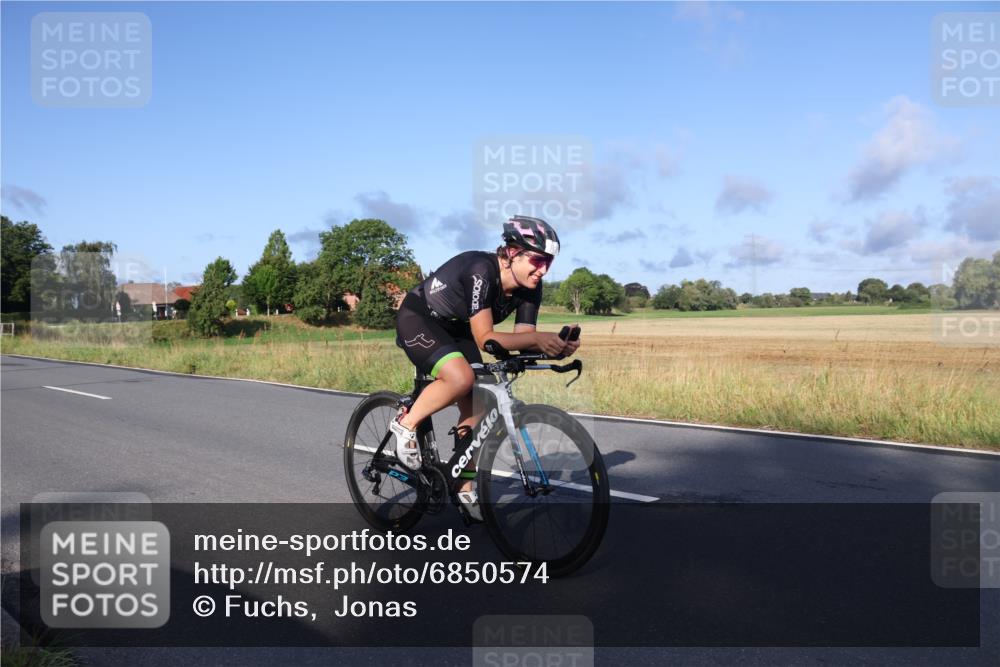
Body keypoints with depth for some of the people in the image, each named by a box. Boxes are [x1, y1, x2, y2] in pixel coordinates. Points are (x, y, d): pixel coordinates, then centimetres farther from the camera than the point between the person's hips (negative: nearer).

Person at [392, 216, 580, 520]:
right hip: (417, 320, -7)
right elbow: (485, 338, -37)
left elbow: (522, 337, -15)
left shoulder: (530, 286, -13)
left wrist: (557, 345, -34)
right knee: (460, 377, -33)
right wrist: (538, 337, -45)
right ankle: (406, 424, -8)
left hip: (455, 329, 7)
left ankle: (466, 487, 15)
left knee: (473, 406, 0)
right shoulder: (481, 270, -35)